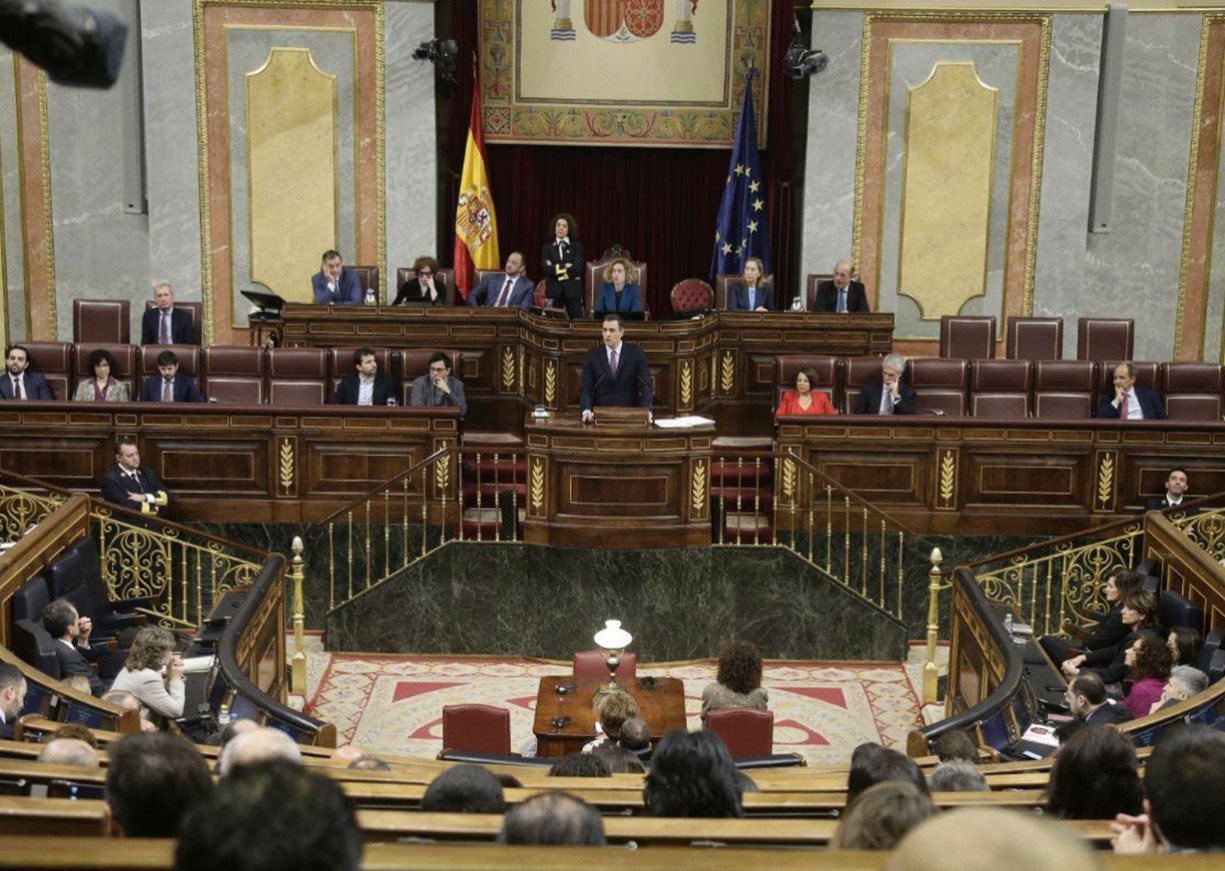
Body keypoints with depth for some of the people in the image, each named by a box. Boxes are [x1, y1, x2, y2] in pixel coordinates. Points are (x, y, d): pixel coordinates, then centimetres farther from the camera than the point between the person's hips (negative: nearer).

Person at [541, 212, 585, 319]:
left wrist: (556, 268, -8)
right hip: (554, 290, 1)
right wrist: (566, 266, -10)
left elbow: (577, 268, -7)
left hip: (572, 290, 0)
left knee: (577, 321, -4)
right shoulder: (547, 247, 9)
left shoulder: (576, 246, 7)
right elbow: (547, 268, -6)